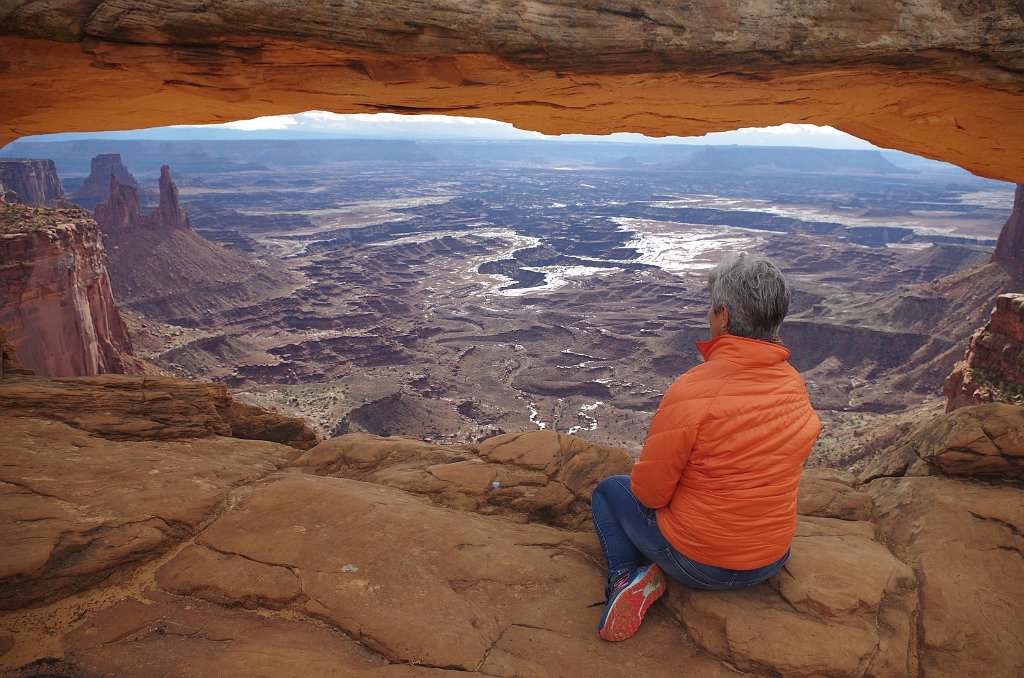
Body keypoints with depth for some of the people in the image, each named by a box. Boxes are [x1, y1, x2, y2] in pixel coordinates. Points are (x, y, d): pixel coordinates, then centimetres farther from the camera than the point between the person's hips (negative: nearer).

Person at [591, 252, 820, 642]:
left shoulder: (692, 391, -28)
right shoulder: (795, 387, -8)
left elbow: (649, 492, -20)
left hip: (695, 562, -5)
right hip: (773, 560, 6)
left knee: (609, 490, 19)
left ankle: (627, 574, -3)